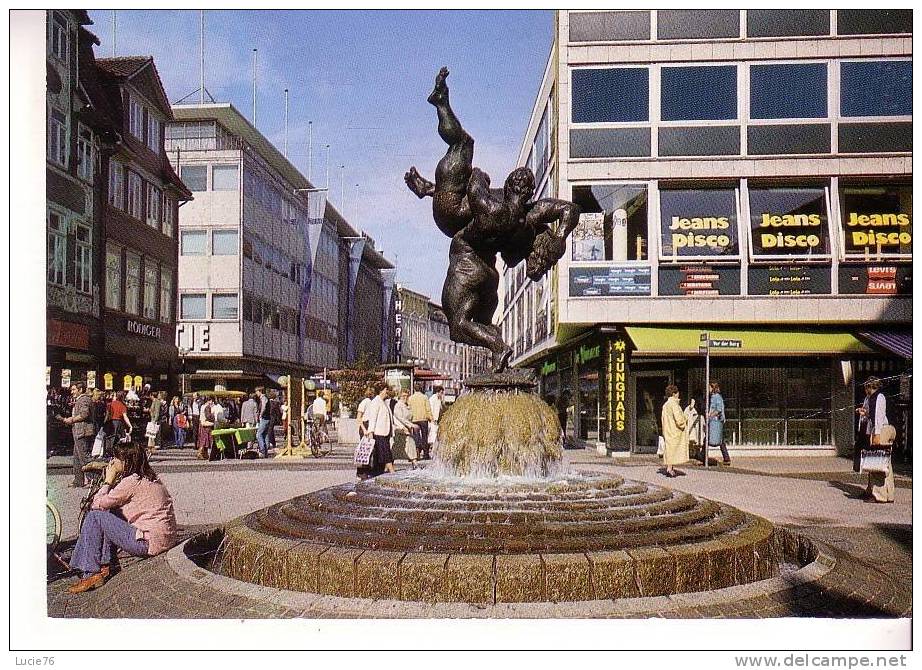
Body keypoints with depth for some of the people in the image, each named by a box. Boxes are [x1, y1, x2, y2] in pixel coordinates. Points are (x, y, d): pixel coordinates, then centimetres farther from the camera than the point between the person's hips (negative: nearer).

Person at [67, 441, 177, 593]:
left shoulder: (131, 482, -14)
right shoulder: (149, 478, 14)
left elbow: (97, 503, -9)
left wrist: (108, 480, 2)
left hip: (149, 543, -10)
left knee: (95, 516, -4)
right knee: (108, 514, 19)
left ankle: (90, 574, 2)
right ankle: (106, 567, 14)